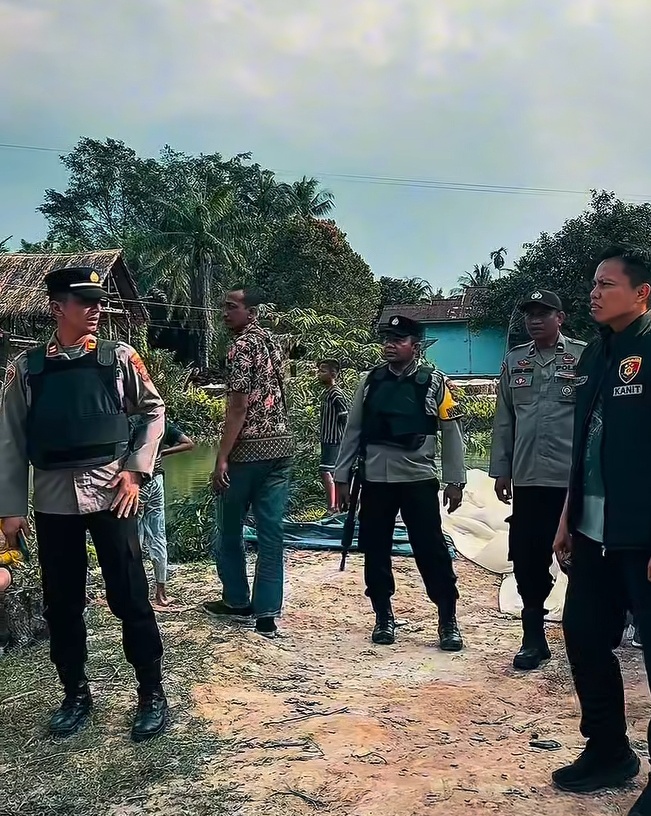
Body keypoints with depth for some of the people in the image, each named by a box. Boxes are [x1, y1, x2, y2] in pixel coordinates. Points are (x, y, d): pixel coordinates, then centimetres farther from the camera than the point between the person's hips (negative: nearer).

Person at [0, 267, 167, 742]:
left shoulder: (119, 357, 2)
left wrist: (136, 470, -2)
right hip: (53, 498, 2)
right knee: (62, 602, 11)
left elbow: (154, 410, 8)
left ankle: (152, 693, 17)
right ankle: (76, 694, 28)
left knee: (130, 596, 2)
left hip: (110, 491, -2)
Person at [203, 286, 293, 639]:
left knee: (229, 528, 11)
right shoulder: (272, 343, 16)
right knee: (271, 531, 5)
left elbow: (238, 407, -18)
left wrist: (222, 457, -17)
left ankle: (237, 601, 23)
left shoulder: (241, 345, -11)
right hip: (281, 446, 8)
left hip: (249, 450, -8)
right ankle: (266, 612, 6)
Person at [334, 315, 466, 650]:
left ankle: (448, 621, 14)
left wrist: (455, 481, -2)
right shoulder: (369, 381, 6)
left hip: (419, 479, -3)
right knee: (375, 550, 9)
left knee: (432, 550, 0)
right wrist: (342, 477, 7)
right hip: (375, 480, 3)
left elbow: (451, 434, 1)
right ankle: (383, 618, 25)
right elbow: (352, 431, 9)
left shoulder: (434, 382, -1)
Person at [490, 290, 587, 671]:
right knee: (528, 561, 8)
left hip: (574, 480, -3)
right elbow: (504, 420, 12)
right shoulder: (514, 361, 11)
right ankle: (534, 638, 22)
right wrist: (501, 470, 9)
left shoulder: (583, 357, -1)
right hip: (527, 480, 4)